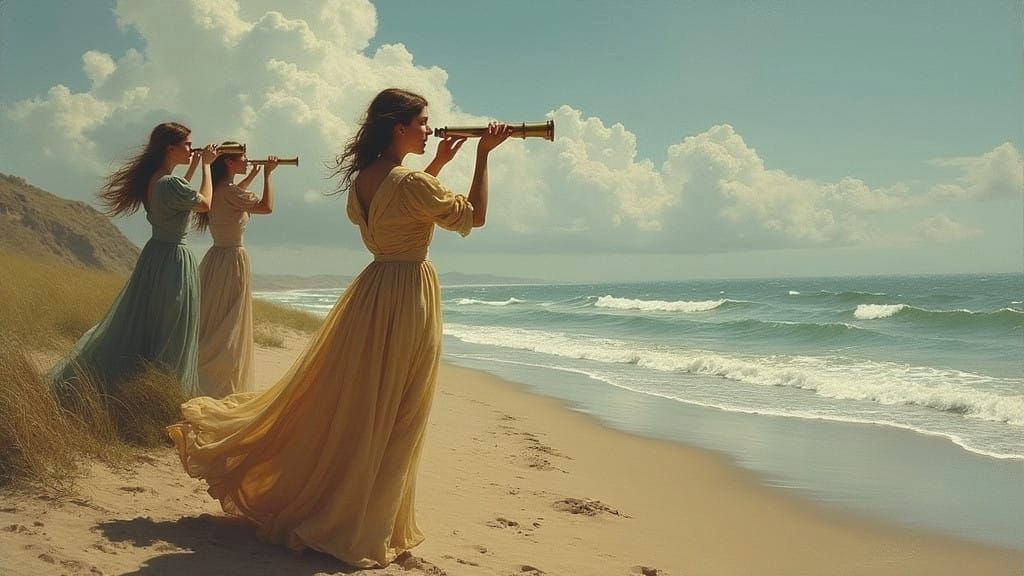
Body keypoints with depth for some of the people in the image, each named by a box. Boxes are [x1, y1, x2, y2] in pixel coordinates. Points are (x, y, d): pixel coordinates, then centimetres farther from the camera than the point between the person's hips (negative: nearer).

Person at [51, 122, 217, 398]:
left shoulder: (152, 180, 5)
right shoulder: (170, 184, -22)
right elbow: (205, 203, -7)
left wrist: (193, 167, 21)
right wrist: (205, 165, 3)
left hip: (154, 254, 9)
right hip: (173, 260, -9)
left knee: (133, 321, 17)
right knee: (170, 333, 3)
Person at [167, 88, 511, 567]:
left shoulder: (362, 178, 6)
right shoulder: (413, 184, -18)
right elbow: (474, 217, -8)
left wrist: (437, 165, 21)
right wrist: (483, 155, -3)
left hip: (372, 289, 8)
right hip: (408, 298, -8)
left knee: (334, 397, 18)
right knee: (390, 419, 3)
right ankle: (363, 527, 14)